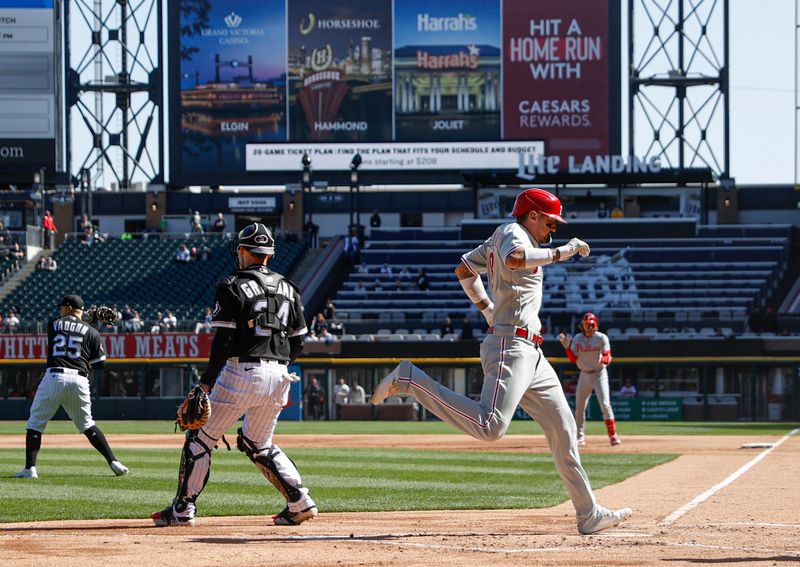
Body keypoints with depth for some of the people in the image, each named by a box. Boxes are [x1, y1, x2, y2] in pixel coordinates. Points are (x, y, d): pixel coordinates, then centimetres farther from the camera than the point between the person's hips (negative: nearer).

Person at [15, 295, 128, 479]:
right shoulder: (91, 332, 10)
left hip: (54, 376, -2)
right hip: (79, 379, 2)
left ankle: (30, 468, -4)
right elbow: (99, 363, 9)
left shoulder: (53, 324, 10)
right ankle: (114, 462, 6)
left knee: (35, 422, 7)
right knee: (87, 424, 16)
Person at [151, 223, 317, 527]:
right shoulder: (288, 288, 12)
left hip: (241, 373, -6)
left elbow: (223, 340, -12)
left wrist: (207, 382, -11)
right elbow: (298, 342, 13)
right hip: (279, 376, 6)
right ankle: (300, 501, 7)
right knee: (259, 444, 21)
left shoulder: (232, 286, -6)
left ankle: (183, 509, 5)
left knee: (201, 437, 6)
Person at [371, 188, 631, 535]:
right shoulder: (513, 232, -7)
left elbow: (464, 270, 31)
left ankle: (589, 514, 10)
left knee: (563, 429, 9)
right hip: (511, 345, -11)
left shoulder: (499, 238, 21)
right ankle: (409, 380, -14)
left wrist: (489, 310, 32)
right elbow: (516, 259, -31)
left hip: (531, 355, 11)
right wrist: (563, 251, -20)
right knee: (490, 426, -25)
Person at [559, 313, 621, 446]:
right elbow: (573, 359, -4)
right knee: (579, 406, 5)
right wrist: (567, 346, -18)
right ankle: (579, 436, 18)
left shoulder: (601, 338, -9)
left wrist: (602, 359, -34)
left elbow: (608, 358, -12)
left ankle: (613, 435, -13)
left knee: (605, 404, -16)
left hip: (599, 374, -4)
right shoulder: (577, 339, 1)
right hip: (584, 375, 4)